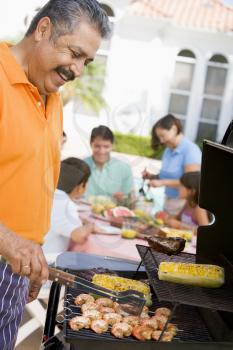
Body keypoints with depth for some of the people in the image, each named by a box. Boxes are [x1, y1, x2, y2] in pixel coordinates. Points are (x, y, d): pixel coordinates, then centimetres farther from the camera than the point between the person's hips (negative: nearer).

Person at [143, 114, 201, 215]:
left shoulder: (191, 150, -15)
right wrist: (152, 177, 1)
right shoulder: (168, 150, 7)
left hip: (185, 204, -7)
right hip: (169, 202, 7)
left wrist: (162, 182, -21)